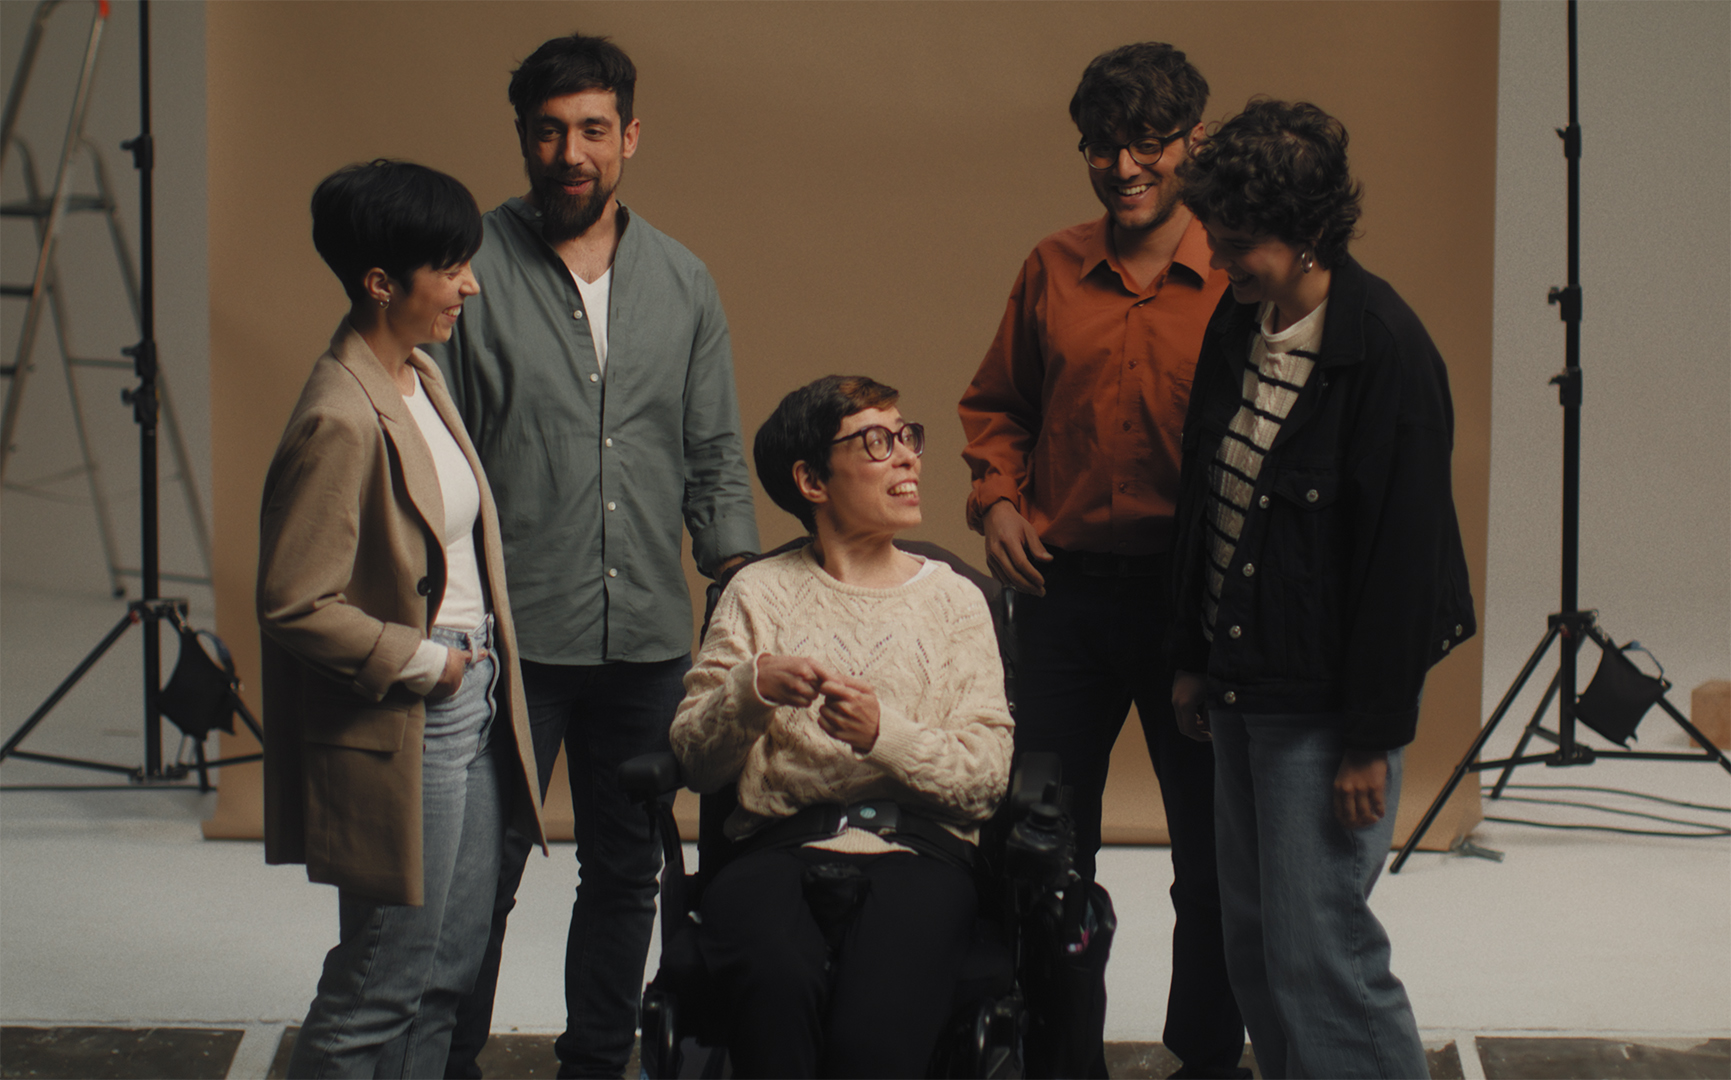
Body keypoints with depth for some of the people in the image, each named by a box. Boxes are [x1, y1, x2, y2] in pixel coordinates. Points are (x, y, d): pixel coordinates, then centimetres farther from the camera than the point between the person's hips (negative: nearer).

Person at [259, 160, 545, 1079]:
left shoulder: (420, 378, 7)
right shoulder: (339, 423, -22)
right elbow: (294, 605, -23)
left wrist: (484, 666, 12)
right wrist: (423, 662, -15)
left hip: (471, 705, 9)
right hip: (402, 734, -9)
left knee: (448, 969, 16)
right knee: (381, 986, -1)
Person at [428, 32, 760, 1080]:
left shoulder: (683, 282, 9)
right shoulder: (475, 269, -3)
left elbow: (716, 459, 14)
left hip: (649, 637, 4)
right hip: (511, 631, -4)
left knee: (627, 870, 13)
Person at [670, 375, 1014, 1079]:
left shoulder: (952, 599, 16)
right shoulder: (760, 593, 15)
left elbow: (986, 776, 4)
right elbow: (694, 762, 9)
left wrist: (885, 734, -12)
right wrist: (754, 688, -10)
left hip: (914, 854, 0)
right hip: (779, 848, 0)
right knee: (776, 985, -36)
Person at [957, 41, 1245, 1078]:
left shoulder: (1238, 280, -6)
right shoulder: (1052, 270, 6)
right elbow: (998, 403, 18)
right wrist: (998, 497, 2)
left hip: (1194, 593, -3)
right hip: (1066, 587, 3)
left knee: (1212, 854, 9)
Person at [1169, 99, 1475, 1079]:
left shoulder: (1387, 354, -17)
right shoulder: (1237, 326, 6)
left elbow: (1403, 551, -17)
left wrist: (1372, 736, -17)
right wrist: (1193, 657, 16)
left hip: (1326, 702, -8)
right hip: (1240, 687, 8)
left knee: (1316, 948, -6)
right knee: (1254, 946, 13)